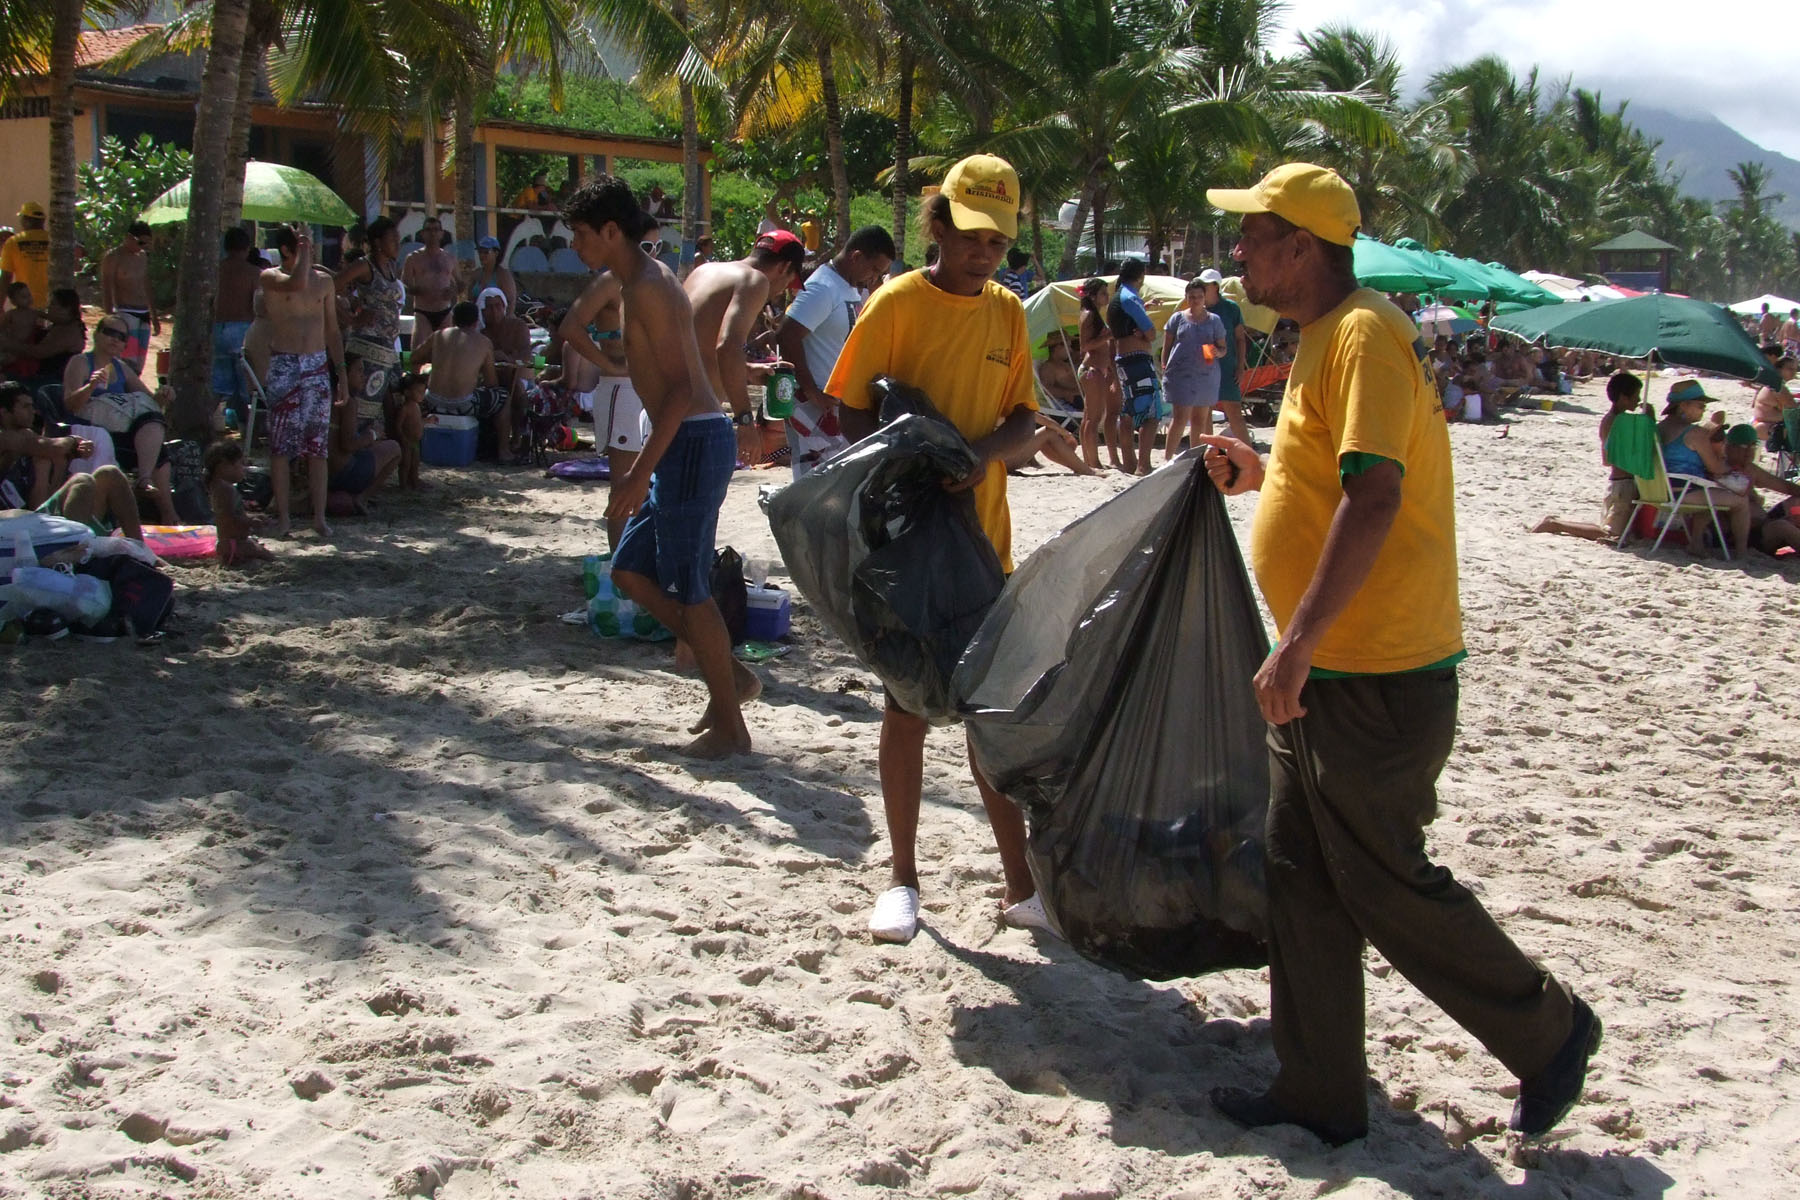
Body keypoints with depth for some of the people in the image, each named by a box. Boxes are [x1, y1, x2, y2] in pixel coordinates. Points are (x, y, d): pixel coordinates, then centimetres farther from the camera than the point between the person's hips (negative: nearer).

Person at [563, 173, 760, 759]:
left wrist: (642, 472, -23)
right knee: (630, 571, 14)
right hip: (683, 444, 10)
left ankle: (730, 726, 6)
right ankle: (730, 676, 18)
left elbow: (680, 386, -21)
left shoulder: (647, 287, -14)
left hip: (694, 442, -10)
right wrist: (646, 468, 25)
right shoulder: (639, 282, 17)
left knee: (687, 587, -3)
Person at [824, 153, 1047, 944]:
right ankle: (902, 880, 16)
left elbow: (1026, 419, 6)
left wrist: (986, 451, -16)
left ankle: (1021, 886, 16)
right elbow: (852, 413, -8)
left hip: (983, 537, 5)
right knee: (908, 707, 3)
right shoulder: (897, 303, -7)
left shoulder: (1007, 311, 7)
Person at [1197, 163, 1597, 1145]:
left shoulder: (1365, 334, -17)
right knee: (1301, 884, 13)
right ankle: (1321, 1093, 23)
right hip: (1321, 677, 10)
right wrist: (1263, 473, 13)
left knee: (1385, 888, 1)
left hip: (1375, 681, -10)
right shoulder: (1323, 337, 15)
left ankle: (1548, 1033, 20)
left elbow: (1374, 496, -27)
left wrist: (1298, 643, -28)